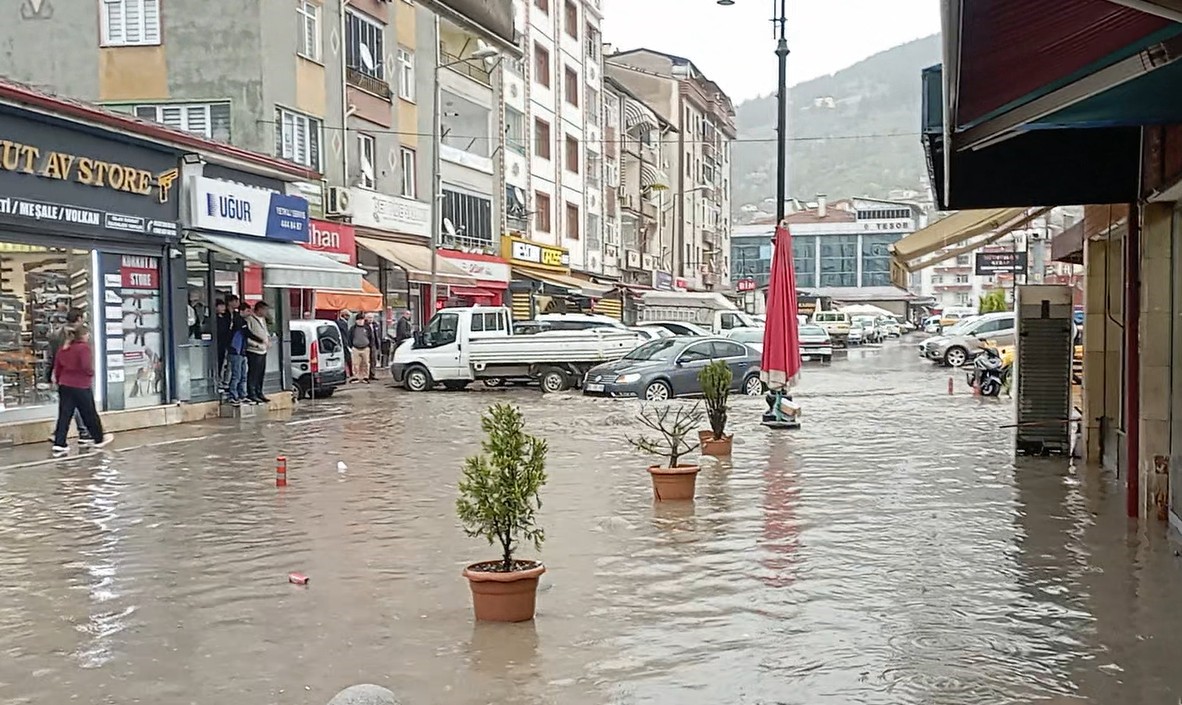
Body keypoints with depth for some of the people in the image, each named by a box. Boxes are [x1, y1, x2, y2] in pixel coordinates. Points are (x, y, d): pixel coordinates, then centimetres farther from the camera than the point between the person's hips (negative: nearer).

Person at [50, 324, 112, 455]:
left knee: (64, 415, 5)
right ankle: (99, 438, 25)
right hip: (81, 387, -6)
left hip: (64, 385, 6)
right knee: (90, 414, 10)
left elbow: (57, 368, 12)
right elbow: (86, 367, -22)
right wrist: (92, 373, -1)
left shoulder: (63, 348, 9)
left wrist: (59, 381, 22)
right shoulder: (84, 348, -13)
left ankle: (59, 444, -1)